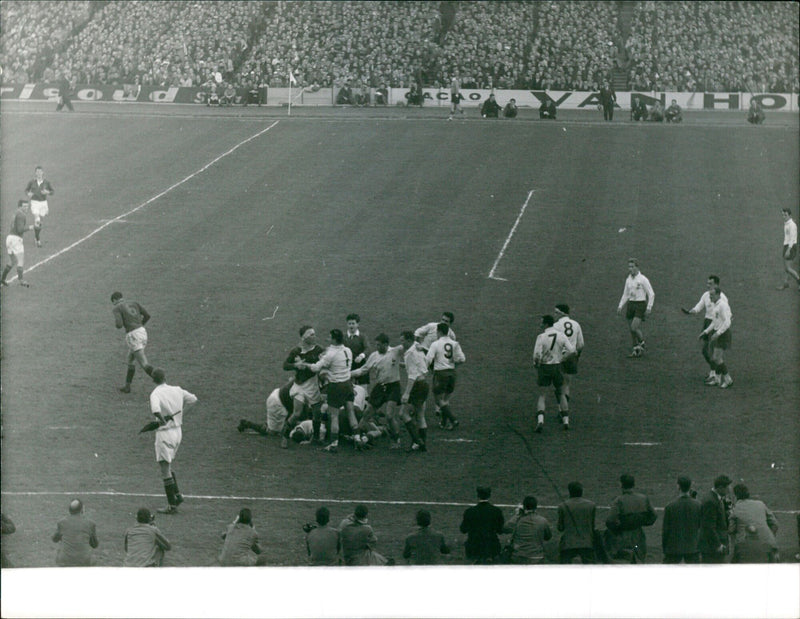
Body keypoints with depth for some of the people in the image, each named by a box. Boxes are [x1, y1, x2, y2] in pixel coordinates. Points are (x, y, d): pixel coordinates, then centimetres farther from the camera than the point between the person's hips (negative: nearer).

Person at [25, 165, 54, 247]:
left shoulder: (46, 182, -3)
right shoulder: (31, 182, -4)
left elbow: (52, 191, 6)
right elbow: (26, 190, 9)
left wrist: (47, 192, -16)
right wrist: (28, 194, -14)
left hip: (43, 203, 2)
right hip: (34, 203, -2)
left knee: (41, 222, 11)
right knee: (37, 221, -18)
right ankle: (38, 240, -3)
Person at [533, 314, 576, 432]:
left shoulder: (541, 337, -15)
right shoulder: (561, 335, -3)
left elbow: (537, 355, -23)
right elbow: (572, 350, -7)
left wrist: (536, 364, -3)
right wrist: (561, 359, 3)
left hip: (544, 368, -3)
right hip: (557, 367, 3)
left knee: (541, 395, 5)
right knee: (560, 394, 20)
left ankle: (540, 420, -14)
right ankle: (566, 421, 18)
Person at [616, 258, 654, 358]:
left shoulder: (643, 279, -9)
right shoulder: (628, 279, 10)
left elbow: (651, 294, -8)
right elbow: (625, 295, 18)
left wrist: (649, 308, -14)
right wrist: (620, 306, 7)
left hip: (640, 305, -6)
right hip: (631, 304, 6)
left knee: (634, 328, -17)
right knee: (631, 329, 5)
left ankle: (642, 342, 9)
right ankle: (636, 350, 15)